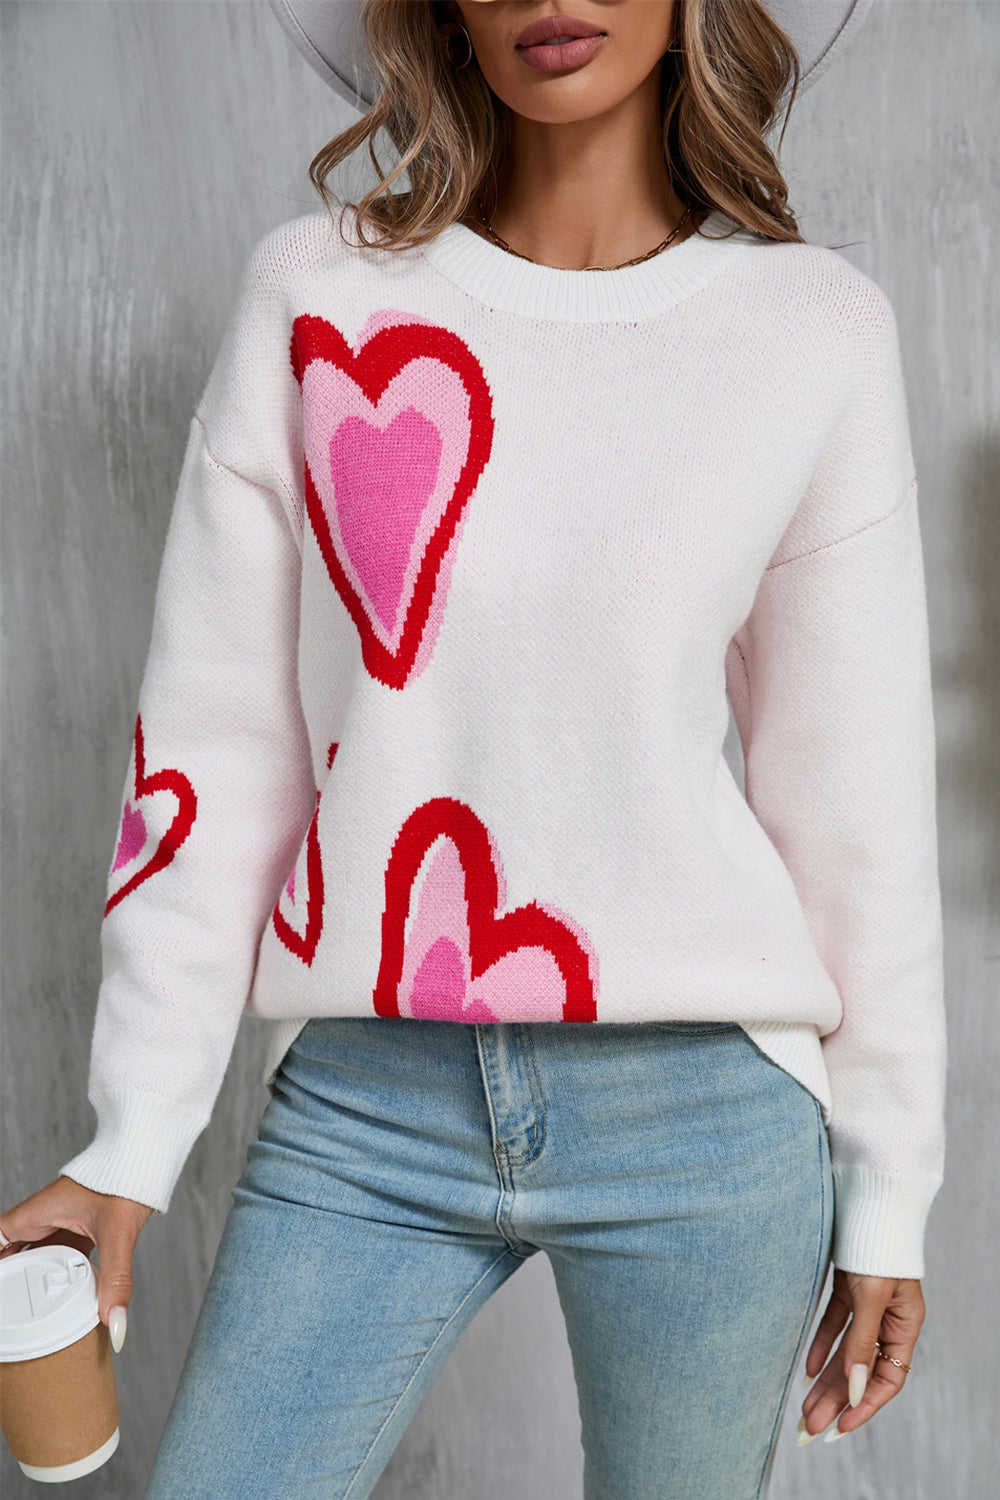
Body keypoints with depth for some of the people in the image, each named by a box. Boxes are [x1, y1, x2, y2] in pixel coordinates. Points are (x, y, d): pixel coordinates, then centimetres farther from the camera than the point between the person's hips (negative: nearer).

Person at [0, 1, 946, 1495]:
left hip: (704, 1113, 0)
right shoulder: (316, 295, 0)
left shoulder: (817, 328, -1)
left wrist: (888, 1190, 6)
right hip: (365, 1110, 1)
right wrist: (131, 1144, 1)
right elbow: (216, 739, 1)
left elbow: (857, 791, 2)